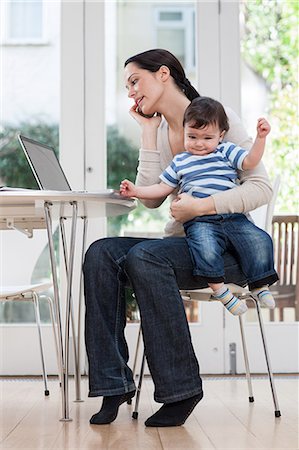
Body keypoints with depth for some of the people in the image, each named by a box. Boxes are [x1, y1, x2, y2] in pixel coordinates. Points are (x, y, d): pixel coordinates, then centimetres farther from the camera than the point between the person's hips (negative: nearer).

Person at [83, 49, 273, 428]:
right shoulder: (158, 131, 15)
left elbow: (261, 187, -11)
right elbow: (151, 199, 2)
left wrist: (202, 206, -24)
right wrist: (148, 132, 2)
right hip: (180, 243, 6)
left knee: (144, 257, -33)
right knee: (101, 254, -21)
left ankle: (180, 390, -24)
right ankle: (113, 382, -22)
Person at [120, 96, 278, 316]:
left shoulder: (226, 151, 18)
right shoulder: (180, 162, 21)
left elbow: (250, 161, 6)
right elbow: (163, 188, 25)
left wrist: (261, 138, -7)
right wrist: (136, 191, 15)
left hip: (233, 217, 1)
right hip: (200, 221, -1)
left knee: (260, 241, -21)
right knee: (206, 249, -33)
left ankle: (260, 285, -6)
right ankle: (219, 289, -18)